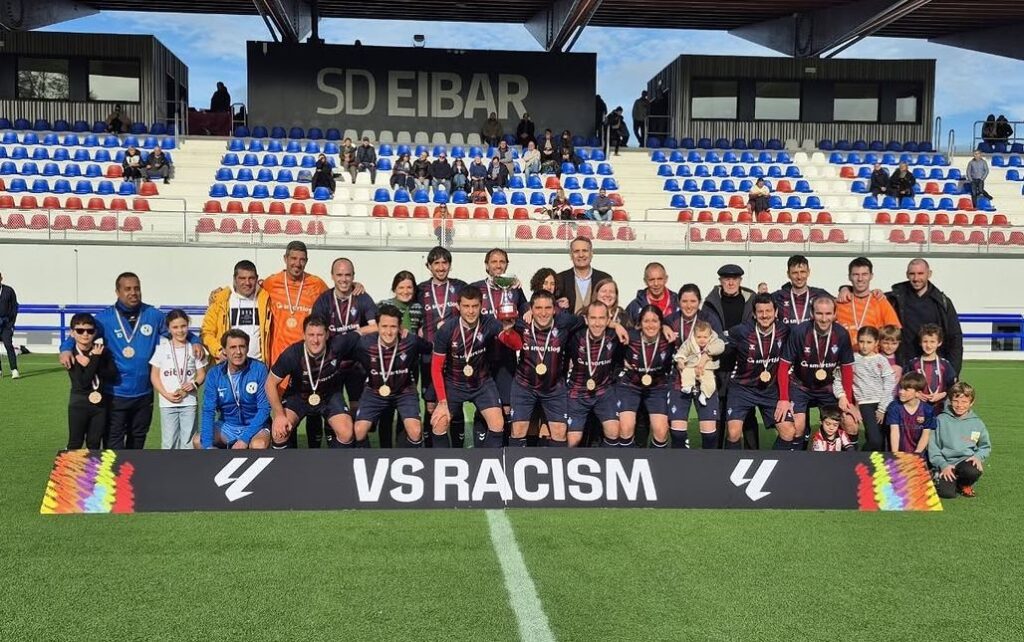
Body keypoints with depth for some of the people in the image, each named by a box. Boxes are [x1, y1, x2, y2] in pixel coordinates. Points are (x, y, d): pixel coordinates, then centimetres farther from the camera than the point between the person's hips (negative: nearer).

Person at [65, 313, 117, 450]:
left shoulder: (102, 350, 0)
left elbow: (112, 374, -11)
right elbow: (83, 382, -20)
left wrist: (90, 364, -19)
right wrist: (95, 359, -22)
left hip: (100, 403, 3)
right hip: (79, 403, -3)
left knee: (94, 443, 12)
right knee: (75, 443, 5)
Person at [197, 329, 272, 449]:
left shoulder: (259, 369, -15)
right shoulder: (214, 373, -6)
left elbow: (264, 408, -15)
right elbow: (208, 410, -9)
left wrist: (244, 439, -24)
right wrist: (208, 445, -24)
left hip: (255, 426, -4)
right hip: (227, 426, 4)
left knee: (258, 445, -34)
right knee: (198, 441, -18)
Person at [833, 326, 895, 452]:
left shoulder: (881, 360, 5)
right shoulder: (852, 359, 3)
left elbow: (889, 386, 1)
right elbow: (838, 380, 3)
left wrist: (882, 409, -5)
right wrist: (841, 396, -14)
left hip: (883, 404, 2)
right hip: (866, 403, -2)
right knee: (874, 441, -16)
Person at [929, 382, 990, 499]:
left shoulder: (977, 423, 8)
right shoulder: (941, 420, 2)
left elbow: (986, 446, 16)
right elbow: (933, 446, 0)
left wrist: (978, 456, -6)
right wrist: (943, 465, -12)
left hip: (967, 461, 2)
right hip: (946, 464, -2)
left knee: (974, 471, -35)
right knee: (947, 493, -26)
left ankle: (965, 484, 3)